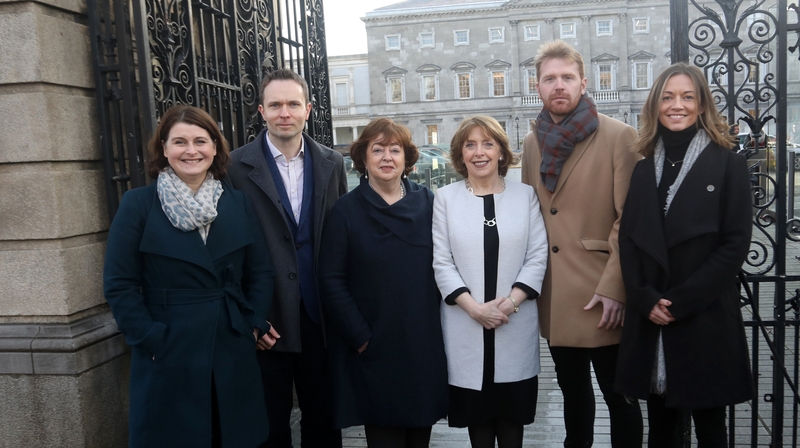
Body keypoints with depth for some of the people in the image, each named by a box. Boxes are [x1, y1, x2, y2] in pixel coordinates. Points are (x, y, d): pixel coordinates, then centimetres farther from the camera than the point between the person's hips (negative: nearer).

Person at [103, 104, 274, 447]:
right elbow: (119, 285, -5)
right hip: (169, 359, -3)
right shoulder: (138, 204, -3)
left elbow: (261, 272, 9)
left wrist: (255, 323, -2)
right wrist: (151, 339, -12)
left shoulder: (238, 203, 6)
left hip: (234, 353, 3)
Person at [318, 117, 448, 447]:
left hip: (425, 346, 3)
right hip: (373, 349, -2)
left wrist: (439, 326, -2)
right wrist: (359, 336, -10)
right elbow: (331, 281, -6)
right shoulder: (346, 210, -3)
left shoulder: (427, 203, 3)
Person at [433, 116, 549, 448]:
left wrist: (510, 302, -13)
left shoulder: (526, 195, 5)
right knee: (477, 411, 8)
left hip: (516, 324, 1)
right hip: (466, 324, 0)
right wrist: (475, 308, -12)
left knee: (512, 414, 9)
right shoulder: (445, 198, 3)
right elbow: (441, 262, -2)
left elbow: (538, 257, 1)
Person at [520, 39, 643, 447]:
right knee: (573, 393, 19)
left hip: (601, 298, -5)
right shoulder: (532, 143, 10)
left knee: (618, 395, 7)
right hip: (554, 299, 5)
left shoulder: (618, 136, -6)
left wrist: (614, 288, -15)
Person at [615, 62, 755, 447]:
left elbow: (735, 244, -7)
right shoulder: (644, 169, 10)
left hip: (706, 321, -3)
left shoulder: (728, 165, 0)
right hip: (650, 322, 3)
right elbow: (628, 241, 6)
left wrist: (681, 302, -12)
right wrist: (646, 300, -8)